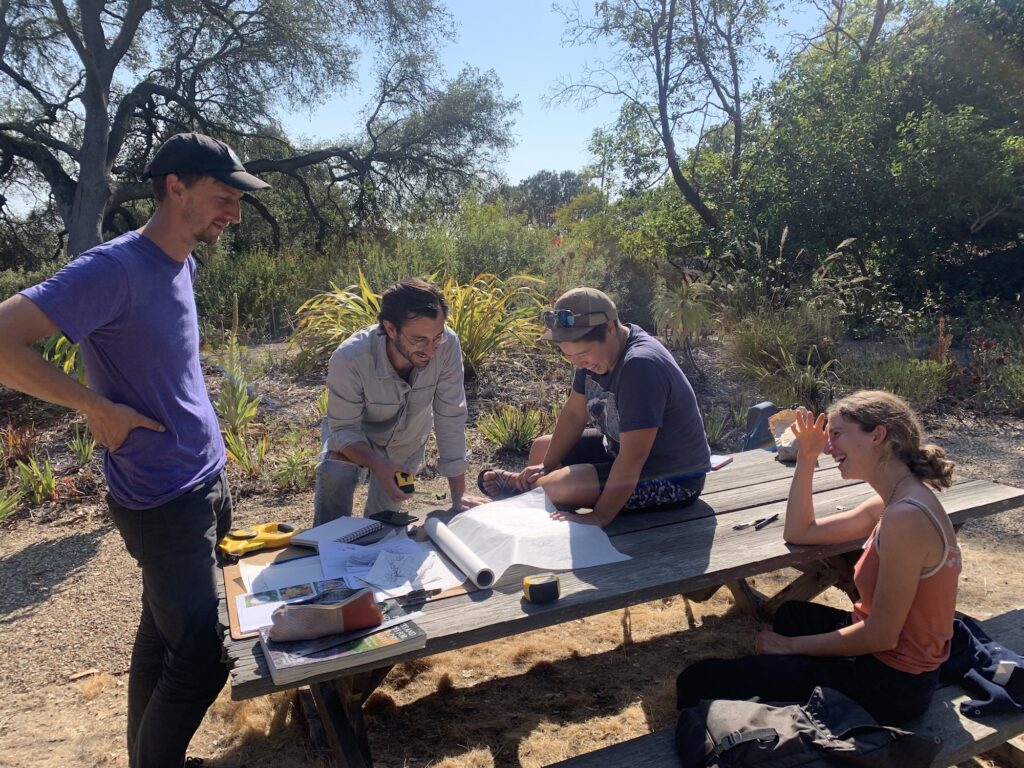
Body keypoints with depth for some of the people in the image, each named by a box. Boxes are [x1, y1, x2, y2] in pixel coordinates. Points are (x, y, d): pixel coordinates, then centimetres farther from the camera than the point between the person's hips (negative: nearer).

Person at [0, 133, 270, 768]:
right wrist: (98, 408, -19)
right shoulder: (117, 268, -19)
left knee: (163, 636, 20)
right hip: (165, 503, -8)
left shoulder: (183, 266, 7)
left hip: (206, 484, 8)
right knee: (202, 661, -1)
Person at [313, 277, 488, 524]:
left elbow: (451, 419, -27)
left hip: (407, 443, 2)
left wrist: (458, 493, -27)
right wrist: (378, 465, -47)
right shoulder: (349, 359, -38)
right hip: (356, 436, -2)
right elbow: (344, 429, -27)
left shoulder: (447, 344, -35)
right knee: (334, 472, -30)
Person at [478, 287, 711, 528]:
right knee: (541, 448, 15)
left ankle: (522, 483, 8)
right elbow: (574, 414, 4)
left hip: (673, 479, -8)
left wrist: (599, 517, -30)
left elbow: (633, 458, -33)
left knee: (561, 486, -23)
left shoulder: (641, 366, -34)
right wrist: (547, 467, 4)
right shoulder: (594, 351, -7)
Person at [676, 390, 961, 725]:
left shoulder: (905, 517, -28)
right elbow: (800, 532, 10)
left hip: (889, 685, -10)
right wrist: (806, 459, 2)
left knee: (698, 682, -12)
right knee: (790, 614, 38)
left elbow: (881, 636, -24)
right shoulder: (893, 503, 4)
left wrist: (793, 645, -11)